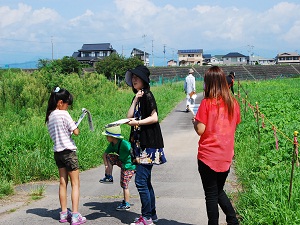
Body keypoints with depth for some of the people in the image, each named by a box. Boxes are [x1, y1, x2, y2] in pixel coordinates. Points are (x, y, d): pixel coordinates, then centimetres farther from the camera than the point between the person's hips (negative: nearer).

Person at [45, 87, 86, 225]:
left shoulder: (49, 116, 8)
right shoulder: (63, 114, -15)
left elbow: (54, 134, 11)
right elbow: (76, 132, -15)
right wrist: (74, 126, 5)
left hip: (57, 152, 7)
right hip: (68, 151, -7)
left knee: (63, 183, 13)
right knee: (75, 183, -1)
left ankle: (64, 214, 18)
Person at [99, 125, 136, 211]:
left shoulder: (124, 144, -28)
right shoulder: (112, 144, -2)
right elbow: (104, 154, 6)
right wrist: (106, 166, -2)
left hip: (129, 166, -8)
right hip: (122, 162, 8)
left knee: (124, 185, -1)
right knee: (109, 157, 4)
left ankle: (126, 204, 13)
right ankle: (109, 177, 10)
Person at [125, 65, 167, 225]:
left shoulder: (147, 96, -10)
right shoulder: (138, 98, 16)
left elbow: (154, 117, -17)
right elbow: (129, 116, 4)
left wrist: (137, 122, -20)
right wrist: (135, 99, -4)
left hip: (149, 145, -10)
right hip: (140, 144, 10)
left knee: (140, 181, -9)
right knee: (145, 182, 14)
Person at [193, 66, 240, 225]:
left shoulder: (207, 103, -14)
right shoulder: (233, 103, 0)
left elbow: (200, 130, -15)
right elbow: (235, 125, 9)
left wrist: (195, 121, 4)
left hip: (208, 157, -5)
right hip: (226, 157, 5)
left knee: (211, 195, 7)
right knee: (219, 191, 23)